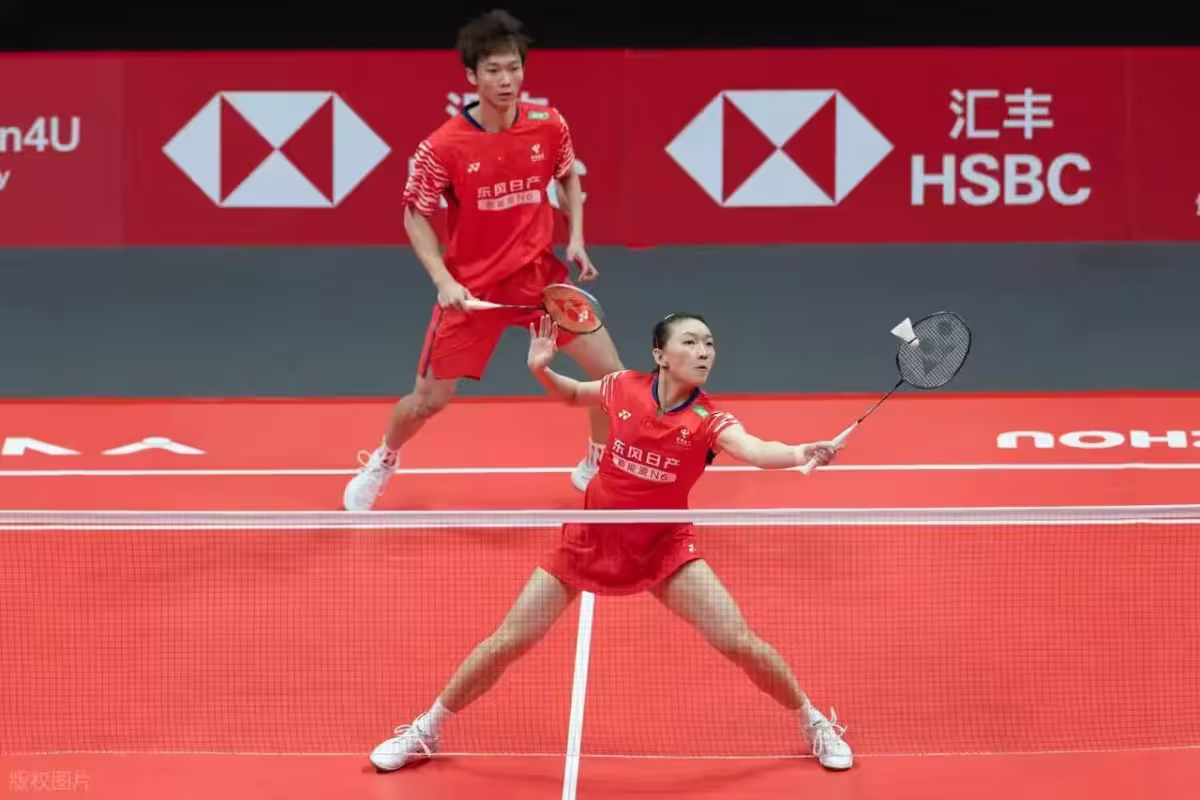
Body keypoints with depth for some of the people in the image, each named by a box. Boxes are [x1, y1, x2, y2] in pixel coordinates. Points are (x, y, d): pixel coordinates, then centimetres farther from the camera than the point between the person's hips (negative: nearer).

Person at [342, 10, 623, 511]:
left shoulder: (549, 125, -7)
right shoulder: (443, 146, -17)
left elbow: (568, 177, 13)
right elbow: (415, 216, -6)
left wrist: (576, 238, 0)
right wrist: (443, 280, -18)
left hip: (541, 276, 3)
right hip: (471, 288, -3)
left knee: (611, 372, -3)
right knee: (429, 399, 3)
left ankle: (596, 466, 24)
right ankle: (382, 461, 35)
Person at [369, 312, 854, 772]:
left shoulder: (708, 421, -19)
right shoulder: (624, 388, -13)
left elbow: (757, 451, -41)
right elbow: (573, 395, 11)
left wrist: (802, 453, -61)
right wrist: (541, 369, -9)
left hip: (663, 546, -1)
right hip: (590, 537, 1)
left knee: (740, 642, -10)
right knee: (509, 640, 3)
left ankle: (814, 723, 17)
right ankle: (426, 731, 22)